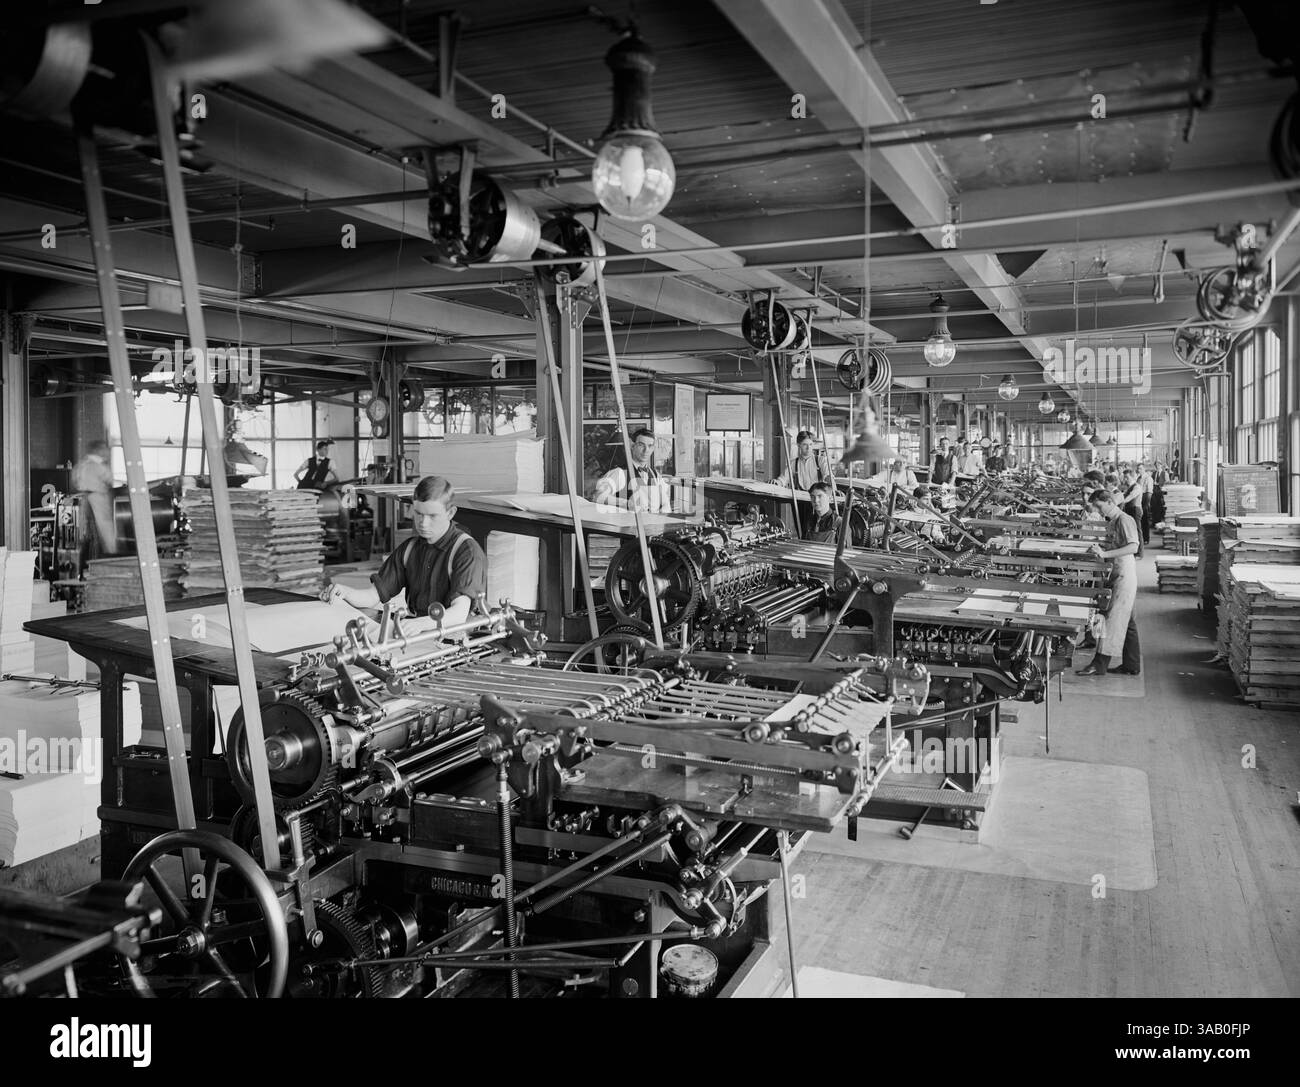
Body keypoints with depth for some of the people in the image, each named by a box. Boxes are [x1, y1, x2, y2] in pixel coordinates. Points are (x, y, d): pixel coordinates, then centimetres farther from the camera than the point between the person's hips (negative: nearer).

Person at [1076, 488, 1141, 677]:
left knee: (1113, 618, -8)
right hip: (1117, 574, 10)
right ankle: (1131, 665, 18)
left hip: (1125, 575, -10)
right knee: (1126, 620, 12)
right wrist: (1101, 547, 3)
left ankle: (1100, 664, -7)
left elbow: (1133, 547, -24)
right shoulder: (1111, 522, 14)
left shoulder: (1125, 520, -14)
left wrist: (1105, 554, -28)